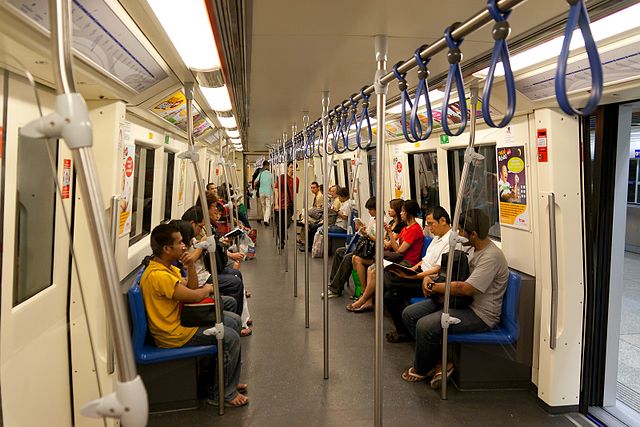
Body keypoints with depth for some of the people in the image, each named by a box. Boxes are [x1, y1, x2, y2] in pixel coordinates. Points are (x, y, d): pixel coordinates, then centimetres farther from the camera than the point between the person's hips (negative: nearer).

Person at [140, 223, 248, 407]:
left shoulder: (167, 267, 6)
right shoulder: (157, 275, -27)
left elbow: (192, 287, 8)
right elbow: (194, 296, -27)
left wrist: (190, 265, -9)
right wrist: (208, 289, -5)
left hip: (181, 319, 11)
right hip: (173, 333, -11)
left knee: (233, 322, 13)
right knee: (230, 338, -16)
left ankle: (230, 381, 23)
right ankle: (224, 394, 0)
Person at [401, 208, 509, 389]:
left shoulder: (491, 257, -22)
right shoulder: (474, 248, 9)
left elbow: (466, 289, -29)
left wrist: (434, 286, -16)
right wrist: (429, 278, 0)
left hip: (480, 315, -10)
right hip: (462, 303, 10)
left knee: (425, 326, -28)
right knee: (409, 314, -1)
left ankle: (422, 369, 3)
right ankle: (440, 363, 2)